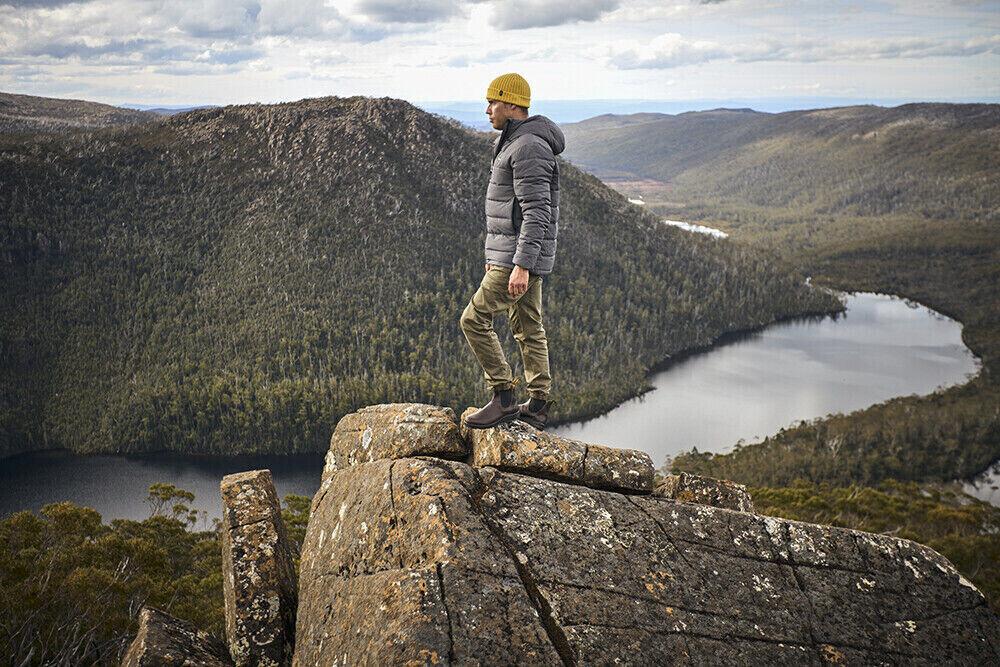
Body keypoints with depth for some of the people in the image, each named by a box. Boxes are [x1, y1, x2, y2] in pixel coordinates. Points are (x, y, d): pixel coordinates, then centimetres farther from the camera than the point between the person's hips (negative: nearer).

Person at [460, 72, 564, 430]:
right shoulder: (514, 143, 16)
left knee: (474, 319, -8)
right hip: (514, 255, 11)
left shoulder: (528, 148, -18)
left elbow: (537, 212, -24)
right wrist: (497, 256, 25)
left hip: (521, 257, -11)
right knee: (528, 329, 12)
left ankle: (504, 398, -3)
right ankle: (537, 407, 18)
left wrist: (521, 265, -27)